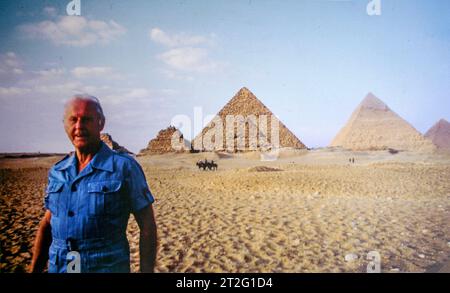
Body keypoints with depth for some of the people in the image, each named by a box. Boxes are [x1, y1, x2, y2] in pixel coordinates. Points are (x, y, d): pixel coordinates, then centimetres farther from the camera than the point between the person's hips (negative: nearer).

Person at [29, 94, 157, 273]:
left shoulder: (124, 167, -12)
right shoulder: (57, 172, 4)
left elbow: (147, 226, -10)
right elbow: (47, 225, 12)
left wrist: (147, 271, -12)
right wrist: (34, 270, 8)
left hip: (107, 267, -4)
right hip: (57, 267, 5)